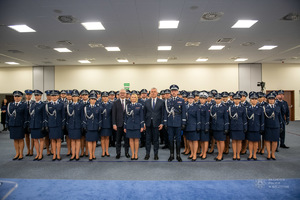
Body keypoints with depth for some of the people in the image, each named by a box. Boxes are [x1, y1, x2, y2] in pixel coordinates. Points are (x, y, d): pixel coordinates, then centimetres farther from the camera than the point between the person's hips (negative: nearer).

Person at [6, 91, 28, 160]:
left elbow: (26, 116, -4)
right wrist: (7, 124, 7)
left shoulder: (24, 105, -1)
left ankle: (21, 154, 12)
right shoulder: (10, 105, 9)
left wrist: (25, 125, -9)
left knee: (21, 139, 3)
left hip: (20, 125, -3)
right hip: (12, 125, 3)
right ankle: (17, 154, 20)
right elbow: (7, 115, 12)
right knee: (15, 139, 9)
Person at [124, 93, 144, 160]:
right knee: (131, 139, 5)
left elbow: (141, 116, 1)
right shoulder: (127, 106, 7)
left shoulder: (139, 105, 3)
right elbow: (126, 116, 8)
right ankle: (132, 154, 14)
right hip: (129, 125, 2)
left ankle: (136, 154, 13)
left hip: (137, 125, -1)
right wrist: (125, 127, 5)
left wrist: (142, 126, -5)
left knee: (136, 139, 3)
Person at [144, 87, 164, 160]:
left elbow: (163, 113, 0)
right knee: (148, 139, 7)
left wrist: (162, 123, -6)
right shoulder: (146, 102, 8)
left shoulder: (161, 102, 2)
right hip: (148, 123, 2)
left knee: (156, 139, 6)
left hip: (156, 123, -2)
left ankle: (156, 154, 18)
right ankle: (147, 154, 18)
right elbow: (144, 113, 8)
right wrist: (144, 123, 2)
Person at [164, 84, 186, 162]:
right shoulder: (167, 101, 6)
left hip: (178, 123, -1)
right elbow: (165, 112, 7)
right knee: (171, 139, 6)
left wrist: (183, 123, -3)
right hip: (170, 123, 1)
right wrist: (165, 123, 2)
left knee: (178, 139, 5)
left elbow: (183, 113, 2)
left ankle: (178, 155, 16)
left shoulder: (181, 101, 3)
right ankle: (171, 155, 17)